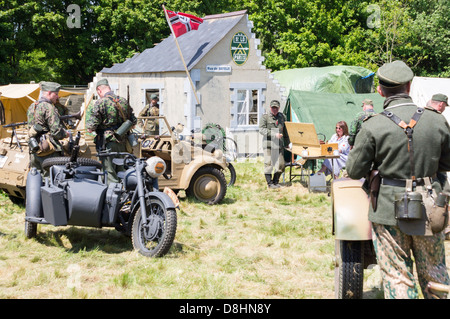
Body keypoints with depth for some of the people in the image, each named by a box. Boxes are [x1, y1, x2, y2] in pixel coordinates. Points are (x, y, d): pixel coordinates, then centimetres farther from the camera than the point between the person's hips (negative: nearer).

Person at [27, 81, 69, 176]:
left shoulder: (31, 107, 14)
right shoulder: (48, 107, -14)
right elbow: (56, 131, -17)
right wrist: (65, 134, 2)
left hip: (34, 151, 8)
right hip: (48, 152, -8)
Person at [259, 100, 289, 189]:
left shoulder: (282, 117, 15)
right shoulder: (265, 116, 1)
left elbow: (285, 131, 23)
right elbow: (261, 129, -9)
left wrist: (287, 143, 23)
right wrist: (274, 134, -17)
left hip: (279, 145, 4)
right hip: (268, 144, -4)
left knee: (280, 164, 2)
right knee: (268, 164, -6)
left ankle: (276, 181, 16)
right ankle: (270, 183, 1)